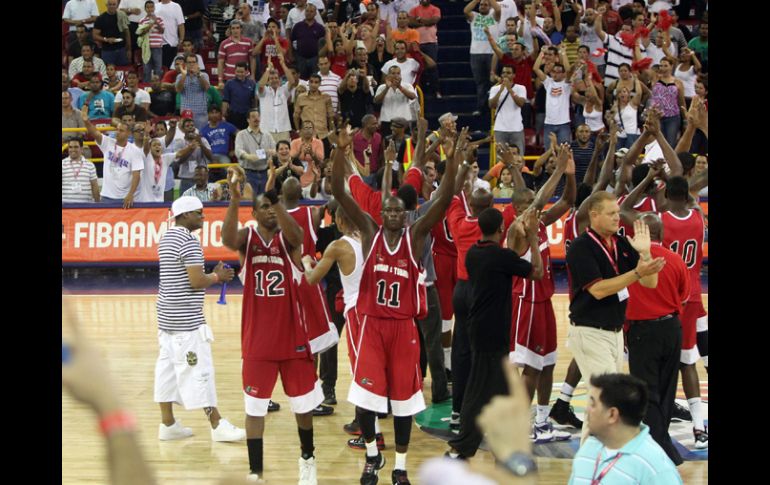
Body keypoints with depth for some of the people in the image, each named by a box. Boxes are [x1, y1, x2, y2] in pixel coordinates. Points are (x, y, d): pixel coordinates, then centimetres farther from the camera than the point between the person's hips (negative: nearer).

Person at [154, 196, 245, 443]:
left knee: (167, 367, 10)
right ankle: (217, 425, -1)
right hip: (187, 318, -10)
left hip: (166, 315, 10)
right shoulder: (189, 242, -16)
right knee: (198, 369, -5)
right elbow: (196, 281, -22)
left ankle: (168, 423, 13)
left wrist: (212, 274, 13)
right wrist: (217, 277, -4)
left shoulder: (167, 238, 14)